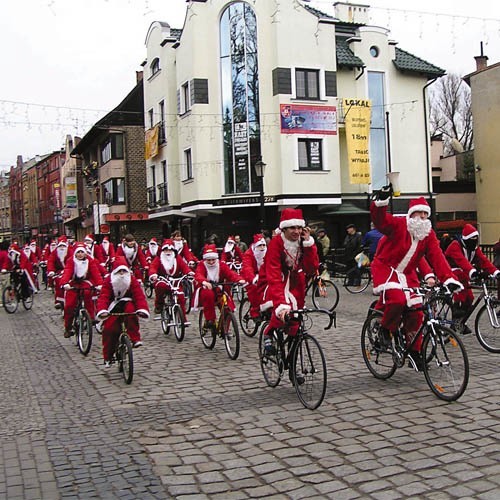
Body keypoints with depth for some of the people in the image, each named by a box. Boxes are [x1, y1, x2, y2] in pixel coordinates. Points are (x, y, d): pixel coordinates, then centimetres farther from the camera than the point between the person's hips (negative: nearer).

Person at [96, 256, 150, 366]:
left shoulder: (132, 280, -9)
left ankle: (135, 338, -28)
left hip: (127, 303, 0)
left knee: (131, 309, -35)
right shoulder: (109, 281, -10)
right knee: (109, 330, -9)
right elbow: (103, 296, -19)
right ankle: (107, 358, 9)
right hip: (113, 307, 0)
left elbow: (139, 295, -19)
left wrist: (142, 309, -36)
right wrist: (102, 310, -38)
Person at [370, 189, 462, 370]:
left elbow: (437, 257, -7)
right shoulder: (398, 225, -16)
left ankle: (414, 351, 17)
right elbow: (380, 220, -34)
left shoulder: (428, 234, 0)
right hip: (385, 268, -6)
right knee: (397, 300, -32)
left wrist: (449, 278, -21)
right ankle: (385, 329, -2)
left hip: (407, 273, 6)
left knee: (415, 311, -1)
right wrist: (381, 201, -54)